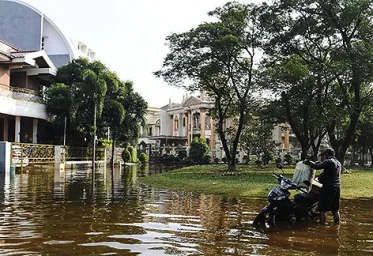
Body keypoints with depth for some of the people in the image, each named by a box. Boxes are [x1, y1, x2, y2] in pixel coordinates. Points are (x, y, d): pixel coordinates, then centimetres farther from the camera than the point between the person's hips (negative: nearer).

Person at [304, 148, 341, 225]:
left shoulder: (328, 162, -12)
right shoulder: (338, 163, 15)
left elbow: (317, 166, -18)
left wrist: (308, 162, -6)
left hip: (328, 187, -8)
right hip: (337, 187, 9)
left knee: (323, 209, -2)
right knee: (335, 209, 17)